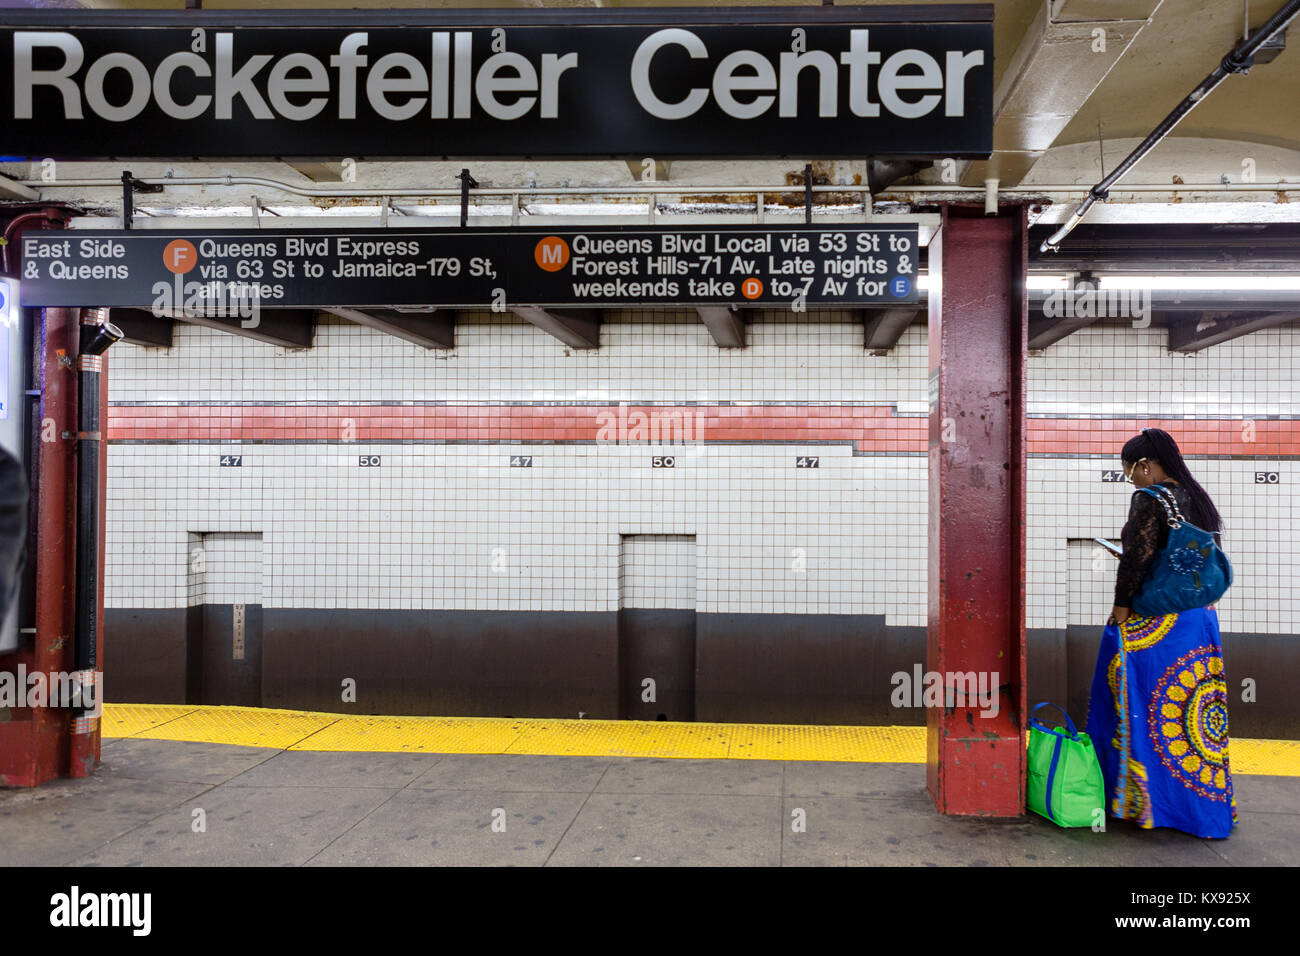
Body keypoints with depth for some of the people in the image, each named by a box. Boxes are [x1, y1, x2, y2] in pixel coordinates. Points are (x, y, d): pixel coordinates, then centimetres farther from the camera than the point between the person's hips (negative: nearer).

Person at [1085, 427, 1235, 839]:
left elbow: (1137, 558, -20)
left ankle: (1144, 800, 12)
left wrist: (1120, 607, -10)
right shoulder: (1199, 500, 9)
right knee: (1196, 710, 13)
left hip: (1151, 625, -7)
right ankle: (1206, 803, 21)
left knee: (1146, 711, 4)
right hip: (1201, 619, 8)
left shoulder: (1150, 500, -14)